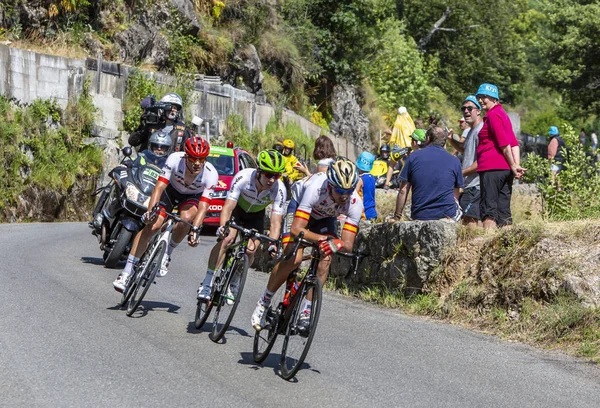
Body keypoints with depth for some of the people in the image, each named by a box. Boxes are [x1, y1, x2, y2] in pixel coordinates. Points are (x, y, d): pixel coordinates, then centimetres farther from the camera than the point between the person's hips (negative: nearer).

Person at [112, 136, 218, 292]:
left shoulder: (211, 175, -32)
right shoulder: (175, 159, -32)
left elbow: (203, 207, -34)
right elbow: (159, 187, -33)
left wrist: (195, 230, -47)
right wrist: (151, 210, -46)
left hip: (192, 196, 0)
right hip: (171, 190, 0)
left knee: (186, 218, -34)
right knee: (153, 225, -18)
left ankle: (167, 253, -6)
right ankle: (126, 272, -14)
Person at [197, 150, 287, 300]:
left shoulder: (279, 190, -31)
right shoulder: (243, 177, -36)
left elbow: (275, 222, -31)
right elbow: (228, 207, -37)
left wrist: (273, 244, -47)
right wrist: (223, 227, -55)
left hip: (256, 216, 2)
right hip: (236, 208, -2)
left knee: (250, 251, -14)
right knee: (226, 240, -25)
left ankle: (233, 284, 14)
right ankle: (206, 284, -20)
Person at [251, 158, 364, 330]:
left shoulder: (355, 203, -32)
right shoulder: (315, 188, -41)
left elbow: (348, 244, -31)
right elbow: (296, 229, -44)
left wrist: (338, 244, -53)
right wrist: (324, 239, -54)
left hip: (325, 218, 3)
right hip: (299, 213, -3)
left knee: (325, 259, -21)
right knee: (294, 259, -23)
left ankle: (306, 310, -9)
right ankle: (264, 301, -2)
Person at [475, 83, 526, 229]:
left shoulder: (493, 115, -8)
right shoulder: (502, 113, 21)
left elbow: (504, 144, -14)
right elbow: (514, 143, 15)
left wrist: (513, 166, -8)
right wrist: (516, 165, 5)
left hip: (491, 169, -9)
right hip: (505, 169, 9)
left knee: (488, 211, -10)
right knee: (503, 211, 9)